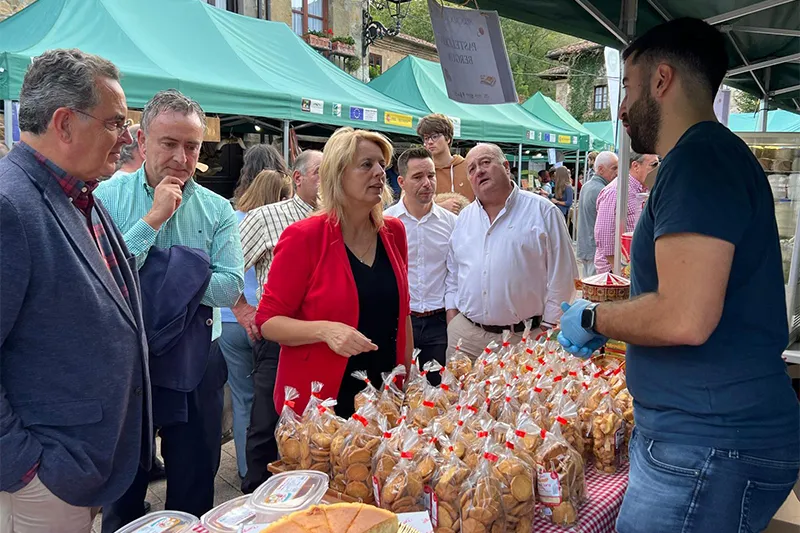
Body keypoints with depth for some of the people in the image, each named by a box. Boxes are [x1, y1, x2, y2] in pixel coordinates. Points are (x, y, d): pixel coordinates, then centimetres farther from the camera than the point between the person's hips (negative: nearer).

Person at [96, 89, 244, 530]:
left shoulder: (217, 210, -2)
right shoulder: (108, 197, -6)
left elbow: (230, 288, -12)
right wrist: (152, 220, -20)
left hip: (196, 366, 2)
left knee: (195, 488, 17)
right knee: (122, 491, 18)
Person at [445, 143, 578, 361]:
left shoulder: (543, 212, -3)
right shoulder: (464, 218, 11)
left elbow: (561, 277, -4)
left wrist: (548, 330, -6)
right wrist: (452, 322, 9)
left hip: (525, 336, -4)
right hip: (465, 334, 4)